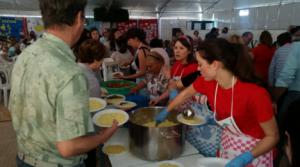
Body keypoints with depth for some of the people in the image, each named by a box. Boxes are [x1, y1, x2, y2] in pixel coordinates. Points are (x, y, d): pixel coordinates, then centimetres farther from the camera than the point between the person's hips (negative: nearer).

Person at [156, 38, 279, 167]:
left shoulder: (255, 94, -33)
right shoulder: (207, 81, -16)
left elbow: (272, 136, -20)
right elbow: (186, 94, 5)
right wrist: (166, 112, 13)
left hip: (255, 151, -5)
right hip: (227, 144, 5)